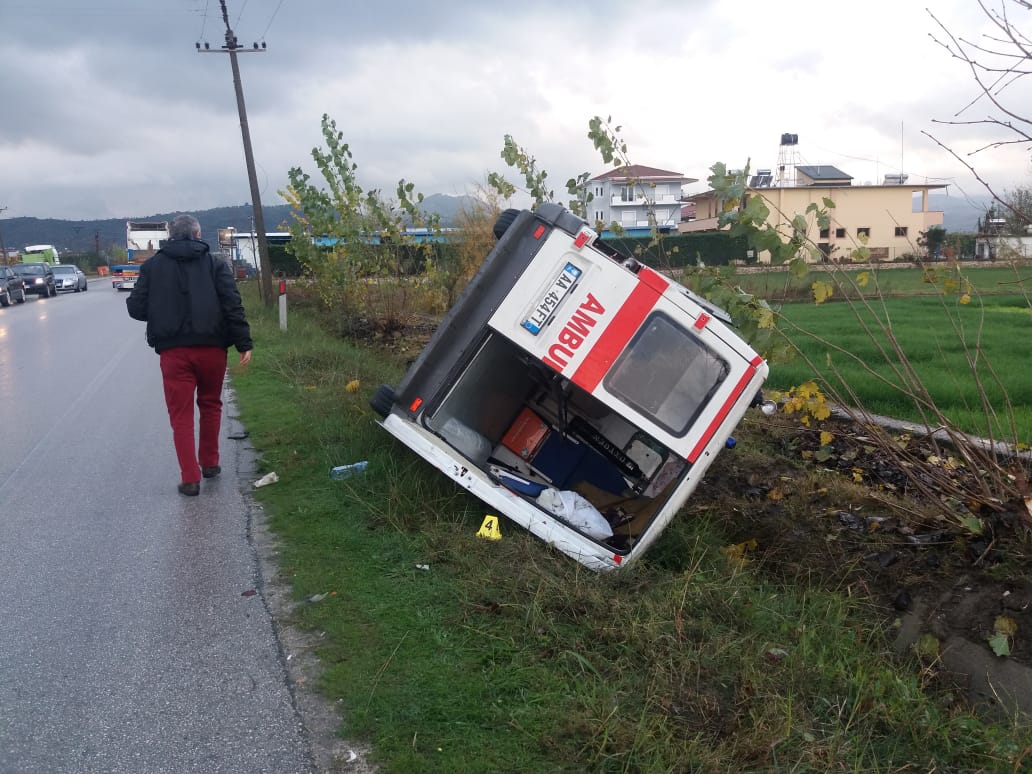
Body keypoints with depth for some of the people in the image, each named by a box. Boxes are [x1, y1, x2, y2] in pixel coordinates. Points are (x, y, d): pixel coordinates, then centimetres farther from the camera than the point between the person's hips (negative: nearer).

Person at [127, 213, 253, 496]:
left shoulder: (152, 266, 6)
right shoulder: (214, 263, 3)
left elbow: (136, 309, 4)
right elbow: (233, 306, -6)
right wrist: (244, 343, -5)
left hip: (173, 351, 0)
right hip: (211, 347, 1)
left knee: (181, 414, 4)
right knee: (210, 405, 20)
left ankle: (190, 478, 1)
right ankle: (209, 463, 29)